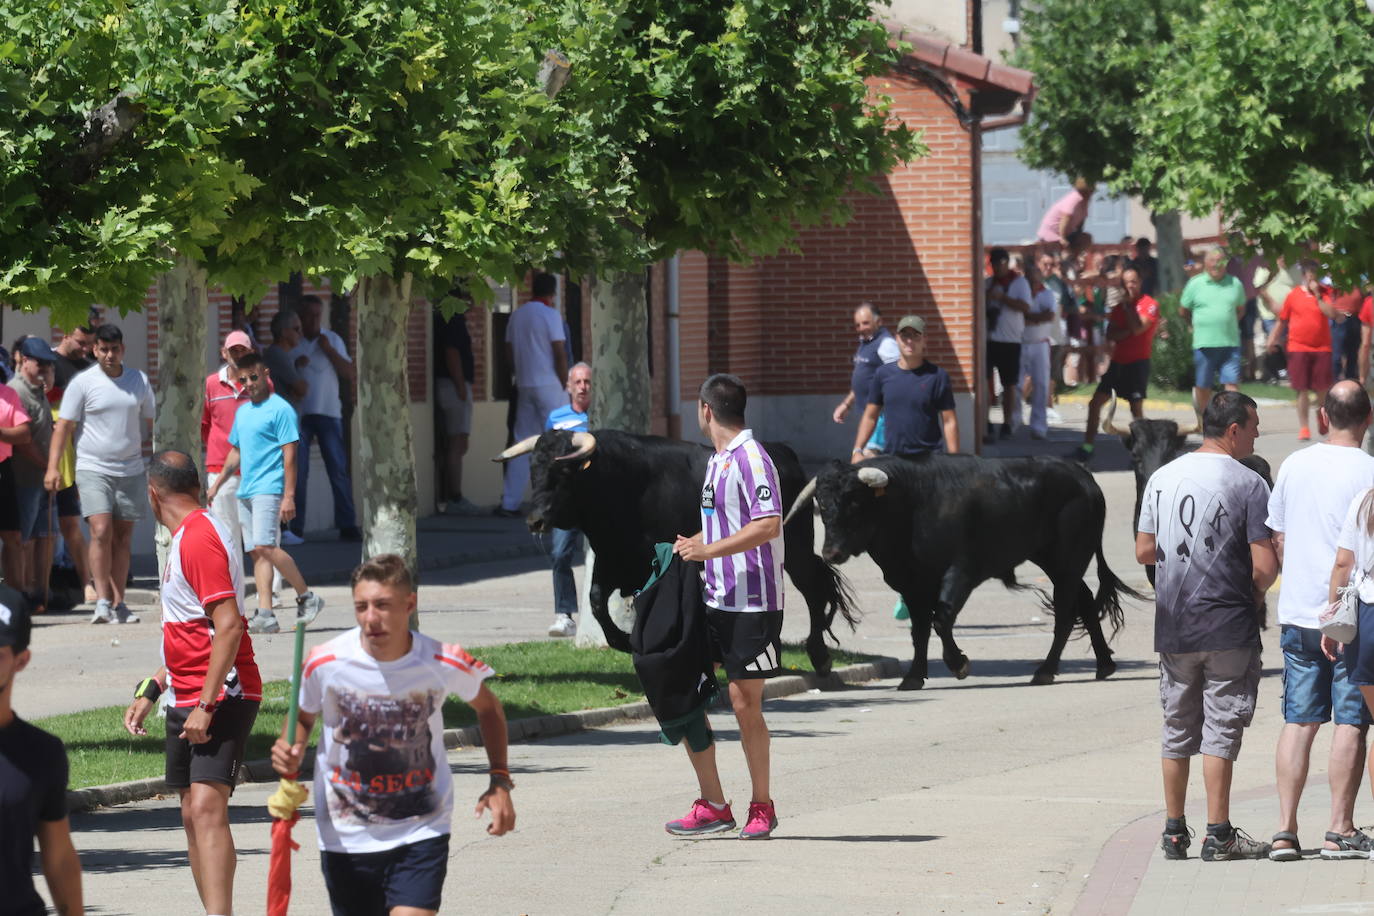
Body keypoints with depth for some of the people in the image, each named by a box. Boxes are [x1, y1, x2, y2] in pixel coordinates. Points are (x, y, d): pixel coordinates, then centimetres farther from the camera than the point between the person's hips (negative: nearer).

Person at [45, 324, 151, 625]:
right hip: (93, 469, -4)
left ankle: (118, 603, 8)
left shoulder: (139, 381, 9)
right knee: (101, 532, -17)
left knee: (123, 539, 4)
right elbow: (64, 426, -4)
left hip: (131, 470, 4)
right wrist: (53, 466, -13)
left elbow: (150, 425, 20)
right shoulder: (83, 383, -3)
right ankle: (103, 600, -13)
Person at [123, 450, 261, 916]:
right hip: (188, 700, 10)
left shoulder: (200, 538, -15)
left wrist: (206, 705, -24)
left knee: (206, 806, -21)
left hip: (221, 698, -10)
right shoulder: (187, 538, 18)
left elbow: (228, 626, -22)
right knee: (193, 815, 11)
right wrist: (151, 691, 26)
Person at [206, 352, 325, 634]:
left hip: (269, 489, -8)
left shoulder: (280, 409, -6)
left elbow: (290, 454, -11)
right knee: (257, 552, 2)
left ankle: (307, 597, -8)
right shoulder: (242, 412, 18)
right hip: (245, 491, 8)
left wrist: (288, 495, -16)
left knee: (265, 546, -19)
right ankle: (266, 614, -1)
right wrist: (218, 483, 25)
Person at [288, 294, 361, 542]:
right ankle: (296, 527, 1)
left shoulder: (332, 340, 11)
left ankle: (347, 525, -4)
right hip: (298, 413, -1)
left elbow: (351, 375, 4)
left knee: (339, 470, -5)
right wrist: (294, 365, -13)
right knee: (297, 473, -3)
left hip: (328, 413, 1)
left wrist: (329, 351, -5)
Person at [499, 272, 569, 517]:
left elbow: (509, 355, 14)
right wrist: (567, 385, -7)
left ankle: (509, 503, 4)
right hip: (549, 385, -6)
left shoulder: (517, 315, 11)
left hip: (525, 386, 6)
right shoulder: (550, 315, -9)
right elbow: (560, 354, -13)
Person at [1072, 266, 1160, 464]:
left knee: (1136, 408, -5)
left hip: (1138, 363, -7)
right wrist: (1128, 331, -13)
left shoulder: (1150, 304, -6)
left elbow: (1138, 328, -20)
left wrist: (1129, 306, -13)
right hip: (1118, 362, 7)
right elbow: (1110, 334, 4)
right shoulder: (1120, 306, 14)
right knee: (1096, 402, 2)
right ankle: (1087, 447, 7)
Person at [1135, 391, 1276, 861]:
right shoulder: (1248, 483, -11)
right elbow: (1266, 565, -14)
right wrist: (1253, 596, 6)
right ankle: (1218, 835, -1)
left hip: (1173, 628, 5)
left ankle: (1174, 831, 17)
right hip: (1228, 628, -5)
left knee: (1177, 730, 13)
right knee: (1221, 729, 0)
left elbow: (1144, 550, 11)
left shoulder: (1163, 477, 6)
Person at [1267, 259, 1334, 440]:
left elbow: (1332, 314, -11)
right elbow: (1282, 320, 11)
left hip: (1322, 348, 0)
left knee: (1323, 389, 3)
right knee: (1302, 390, -2)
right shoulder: (1294, 295, 4)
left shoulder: (1325, 293, 3)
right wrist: (1273, 339, 5)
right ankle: (1303, 428, 4)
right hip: (1298, 348, 0)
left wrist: (1317, 295, -14)